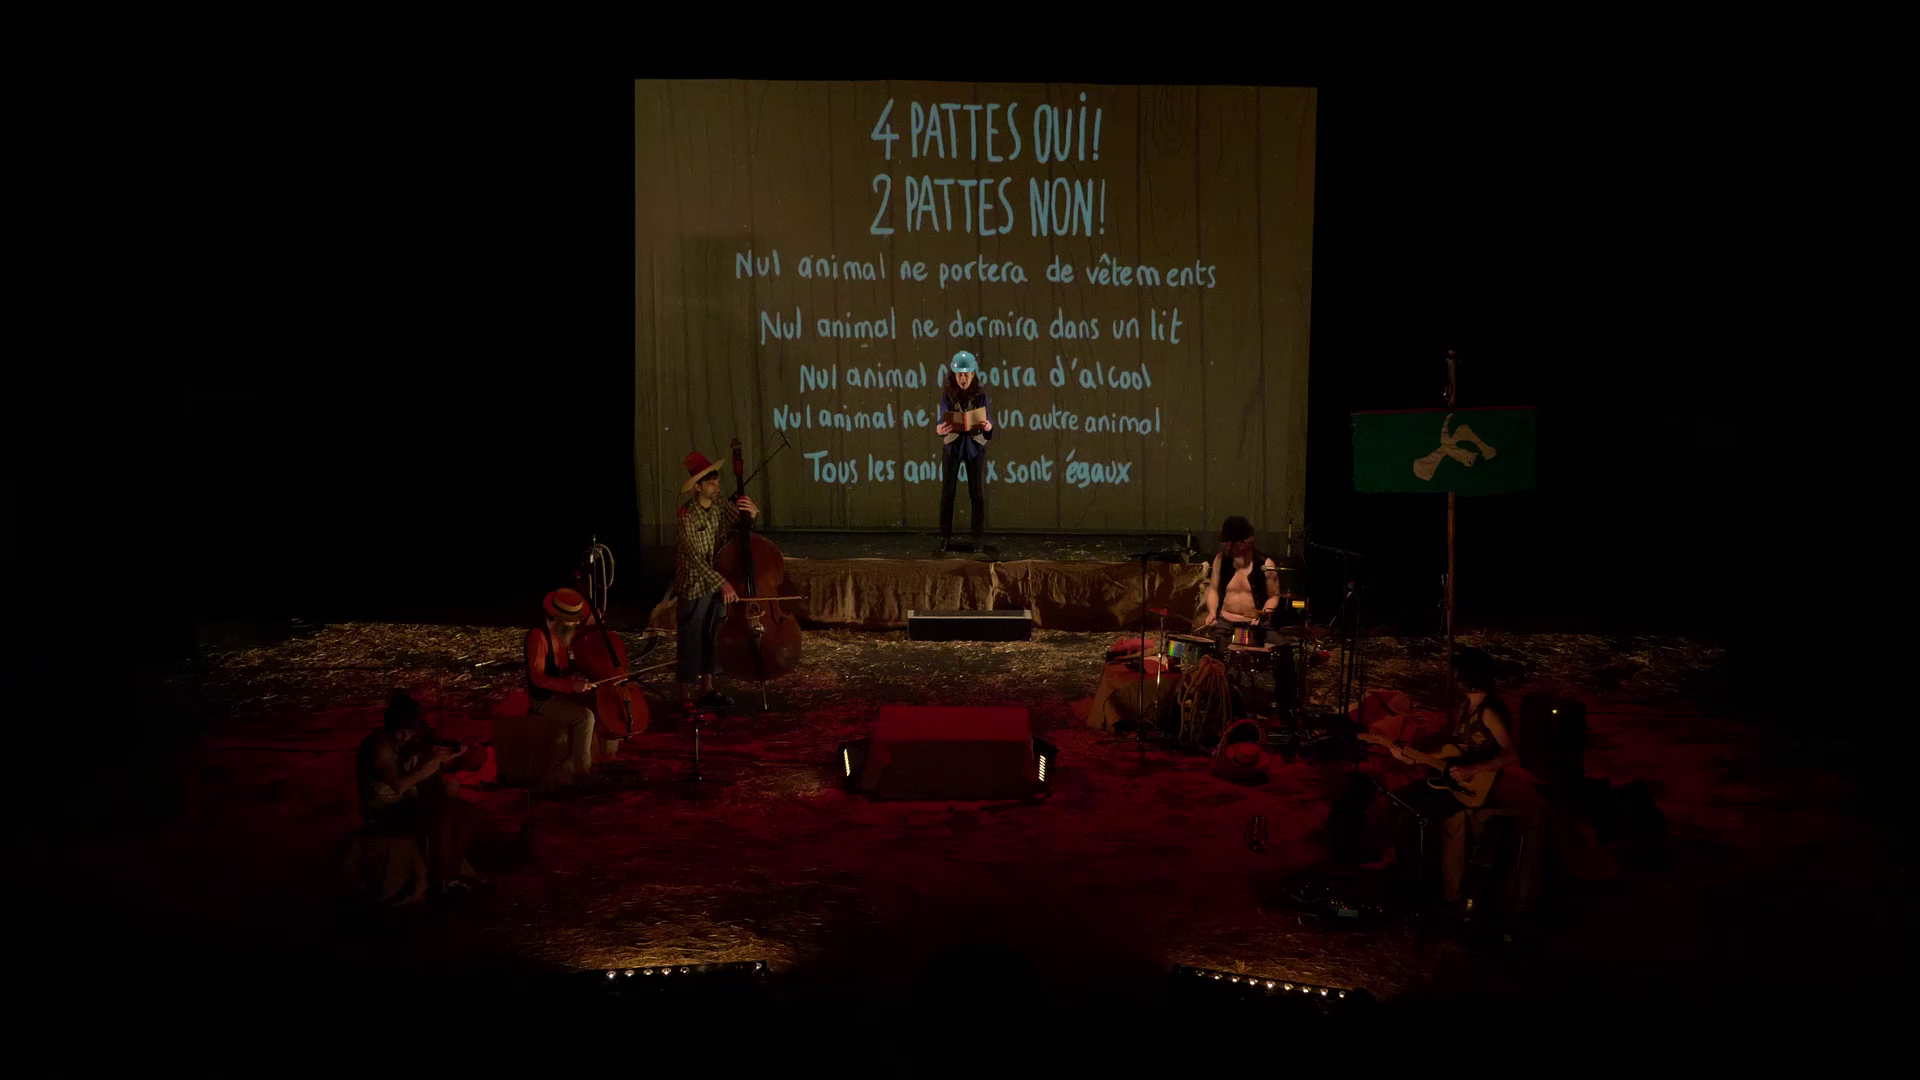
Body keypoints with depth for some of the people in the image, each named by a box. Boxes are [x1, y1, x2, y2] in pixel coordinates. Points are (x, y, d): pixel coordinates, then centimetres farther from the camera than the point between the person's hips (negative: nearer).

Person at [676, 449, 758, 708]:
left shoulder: (722, 504, -6)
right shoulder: (687, 515, -22)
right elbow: (696, 558, -25)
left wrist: (752, 512, -17)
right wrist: (723, 583, -33)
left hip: (717, 582, 6)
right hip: (695, 585, -6)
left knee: (713, 638, 15)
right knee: (692, 641, 1)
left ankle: (708, 688, 28)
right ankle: (685, 694, 12)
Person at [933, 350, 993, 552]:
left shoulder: (980, 393, -4)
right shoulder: (947, 393, -4)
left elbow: (984, 420, -8)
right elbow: (943, 418, -10)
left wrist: (988, 426, -31)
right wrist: (940, 428, -33)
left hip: (975, 446, 0)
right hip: (953, 446, 0)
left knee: (978, 494, 2)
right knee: (947, 492, 2)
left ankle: (978, 538, 12)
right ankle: (945, 538, 10)